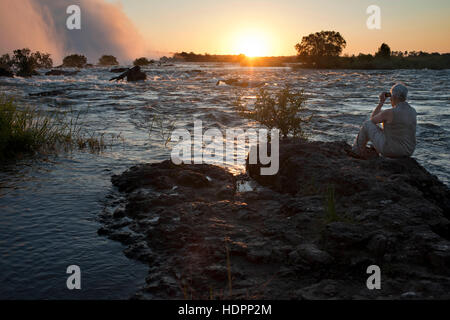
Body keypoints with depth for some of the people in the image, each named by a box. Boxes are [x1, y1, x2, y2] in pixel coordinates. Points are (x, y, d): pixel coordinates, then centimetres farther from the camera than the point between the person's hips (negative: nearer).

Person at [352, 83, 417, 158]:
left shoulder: (389, 113, -21)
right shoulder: (413, 112, 0)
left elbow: (372, 120, -2)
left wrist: (381, 102, 2)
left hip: (390, 150, -6)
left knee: (367, 124, 11)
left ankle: (357, 151, 30)